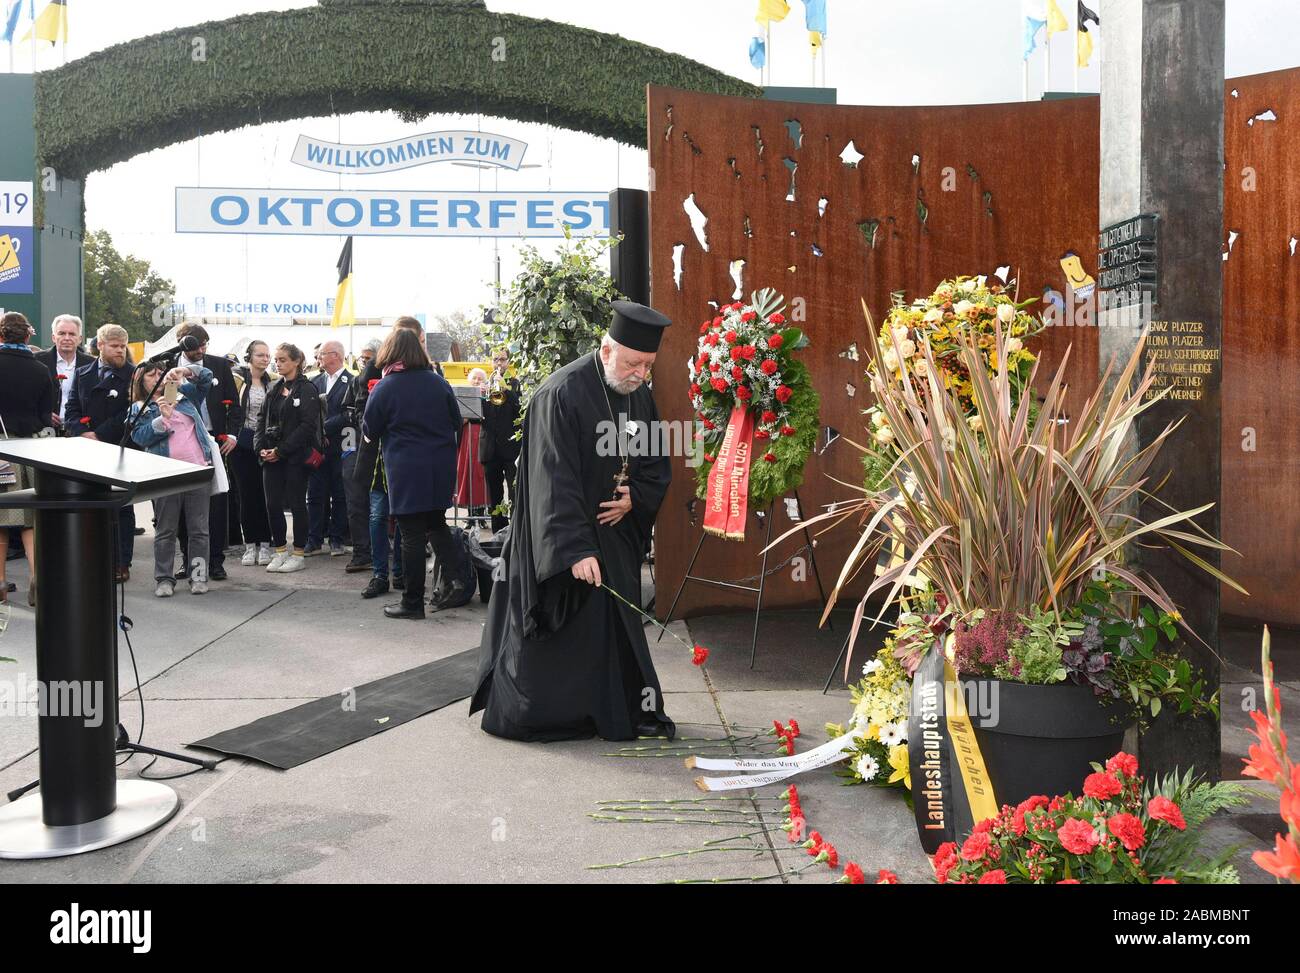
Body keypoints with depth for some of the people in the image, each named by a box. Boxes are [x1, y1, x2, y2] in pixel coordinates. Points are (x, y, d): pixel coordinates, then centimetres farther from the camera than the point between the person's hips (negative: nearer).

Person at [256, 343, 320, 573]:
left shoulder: (306, 389, -6)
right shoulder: (275, 390, 14)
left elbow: (308, 425, -14)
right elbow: (263, 420, 15)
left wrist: (281, 450, -15)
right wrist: (262, 448, -2)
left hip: (295, 457, -6)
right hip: (272, 456, 6)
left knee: (297, 503, 0)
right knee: (272, 504, 5)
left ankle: (298, 554, 9)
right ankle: (280, 551, 16)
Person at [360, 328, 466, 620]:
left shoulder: (384, 388, -9)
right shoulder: (438, 382, 2)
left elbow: (370, 431, 0)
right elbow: (456, 423, 11)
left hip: (406, 470, -4)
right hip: (442, 466, 4)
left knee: (412, 535, 2)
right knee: (437, 524, 17)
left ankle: (413, 602, 9)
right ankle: (458, 580, 2)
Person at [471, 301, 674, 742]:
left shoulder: (639, 395, 3)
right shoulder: (561, 394, -21)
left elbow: (657, 463, 12)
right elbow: (554, 479, -26)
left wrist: (635, 496, -8)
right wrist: (575, 548, -32)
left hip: (615, 532, 6)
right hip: (561, 538, -6)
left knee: (618, 626, 11)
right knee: (558, 636, 4)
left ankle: (632, 710, 22)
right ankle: (523, 713, 21)